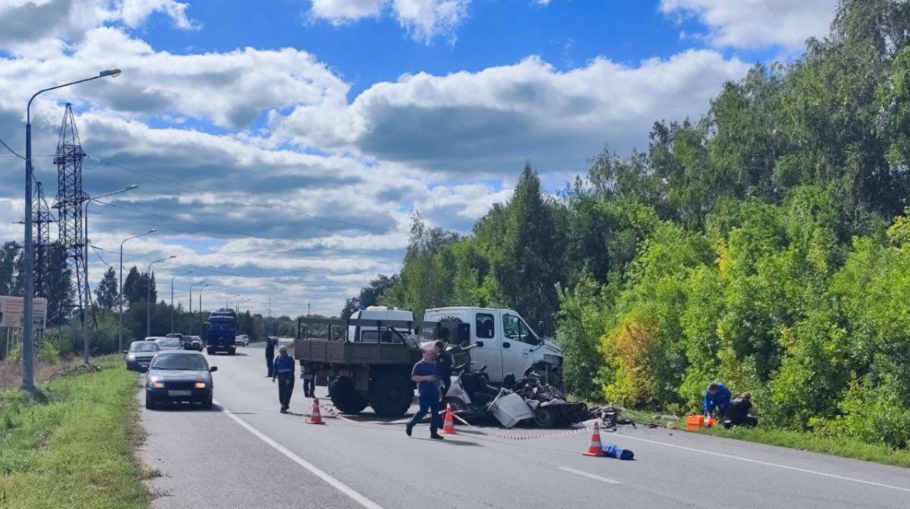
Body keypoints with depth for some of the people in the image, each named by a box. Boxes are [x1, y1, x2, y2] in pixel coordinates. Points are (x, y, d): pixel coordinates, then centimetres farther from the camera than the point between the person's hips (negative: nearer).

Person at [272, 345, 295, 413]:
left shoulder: (290, 359, -7)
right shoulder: (277, 359, 6)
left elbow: (292, 370, -10)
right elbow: (275, 368, 11)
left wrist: (289, 379, -17)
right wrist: (274, 377, -1)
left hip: (288, 379, -5)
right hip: (281, 379, 5)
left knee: (287, 393, -9)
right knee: (281, 394, 8)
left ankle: (284, 407, -9)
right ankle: (284, 406, 22)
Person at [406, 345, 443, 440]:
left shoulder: (435, 364, 15)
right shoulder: (419, 365, -4)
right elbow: (413, 377, -11)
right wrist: (426, 378, -20)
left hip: (434, 392, 7)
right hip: (424, 393, -6)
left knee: (435, 412, 1)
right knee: (423, 411, -9)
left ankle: (433, 432, 3)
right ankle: (410, 425, 12)